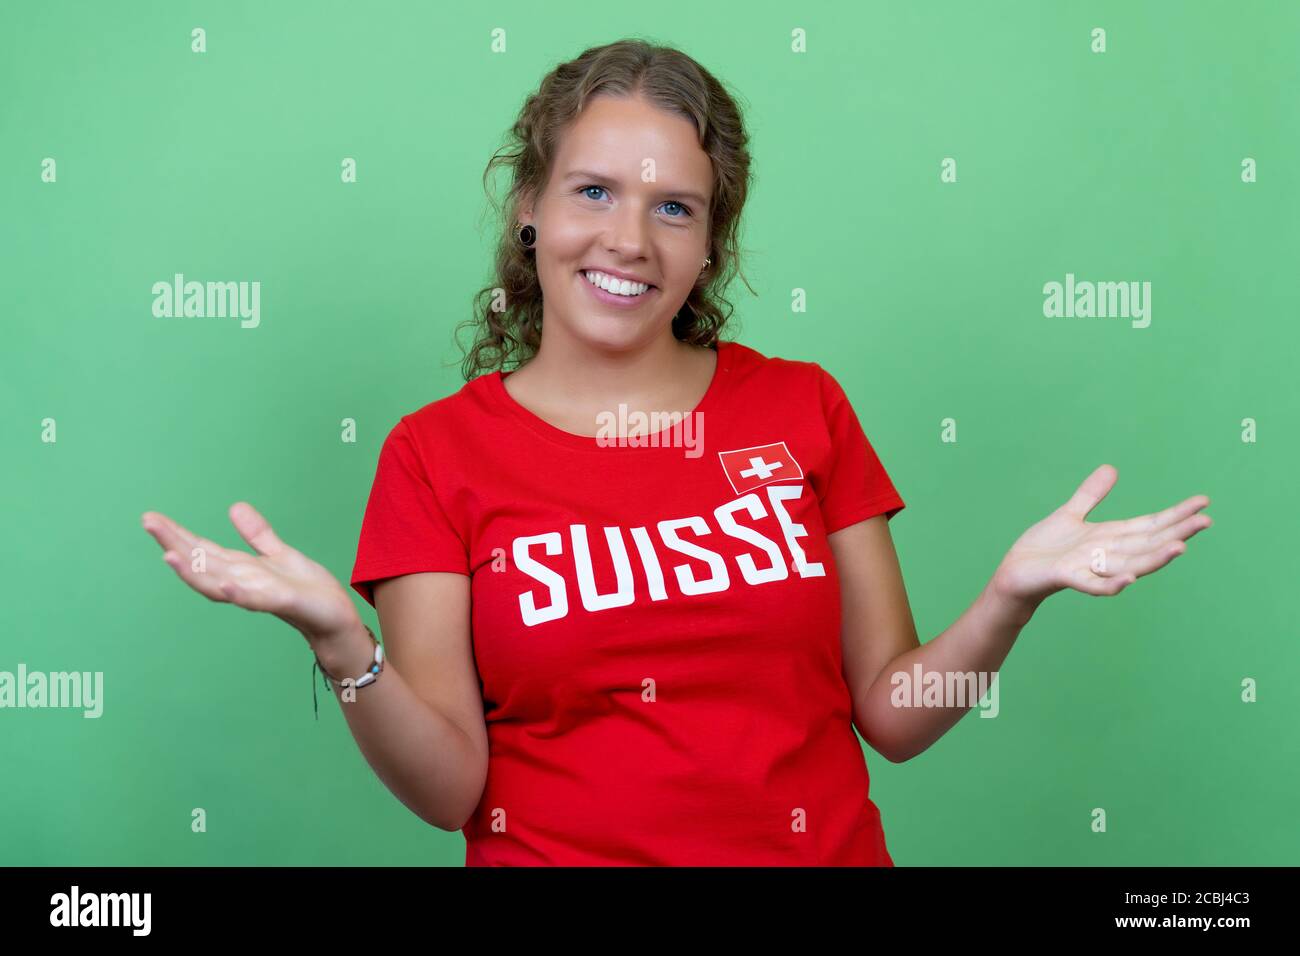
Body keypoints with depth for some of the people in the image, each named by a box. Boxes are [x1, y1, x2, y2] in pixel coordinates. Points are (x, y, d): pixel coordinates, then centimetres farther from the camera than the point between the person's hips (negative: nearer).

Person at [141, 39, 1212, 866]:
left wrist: (1010, 596, -12)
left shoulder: (804, 407, 3)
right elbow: (449, 786, -7)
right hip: (552, 854, 0)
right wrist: (339, 638, -21)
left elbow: (892, 714, 2)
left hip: (820, 850, 1)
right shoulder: (435, 454, -1)